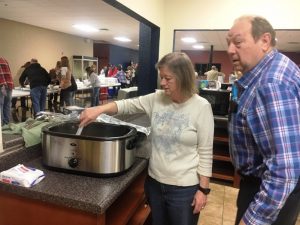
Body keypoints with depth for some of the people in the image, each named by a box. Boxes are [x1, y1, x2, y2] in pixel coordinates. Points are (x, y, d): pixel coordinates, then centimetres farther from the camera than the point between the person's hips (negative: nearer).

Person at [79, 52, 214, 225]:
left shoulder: (201, 107, -14)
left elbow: (206, 153, -12)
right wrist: (99, 109, -19)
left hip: (184, 187, -4)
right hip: (155, 181, 5)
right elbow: (128, 104, -3)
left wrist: (203, 189, -10)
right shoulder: (156, 99, -3)